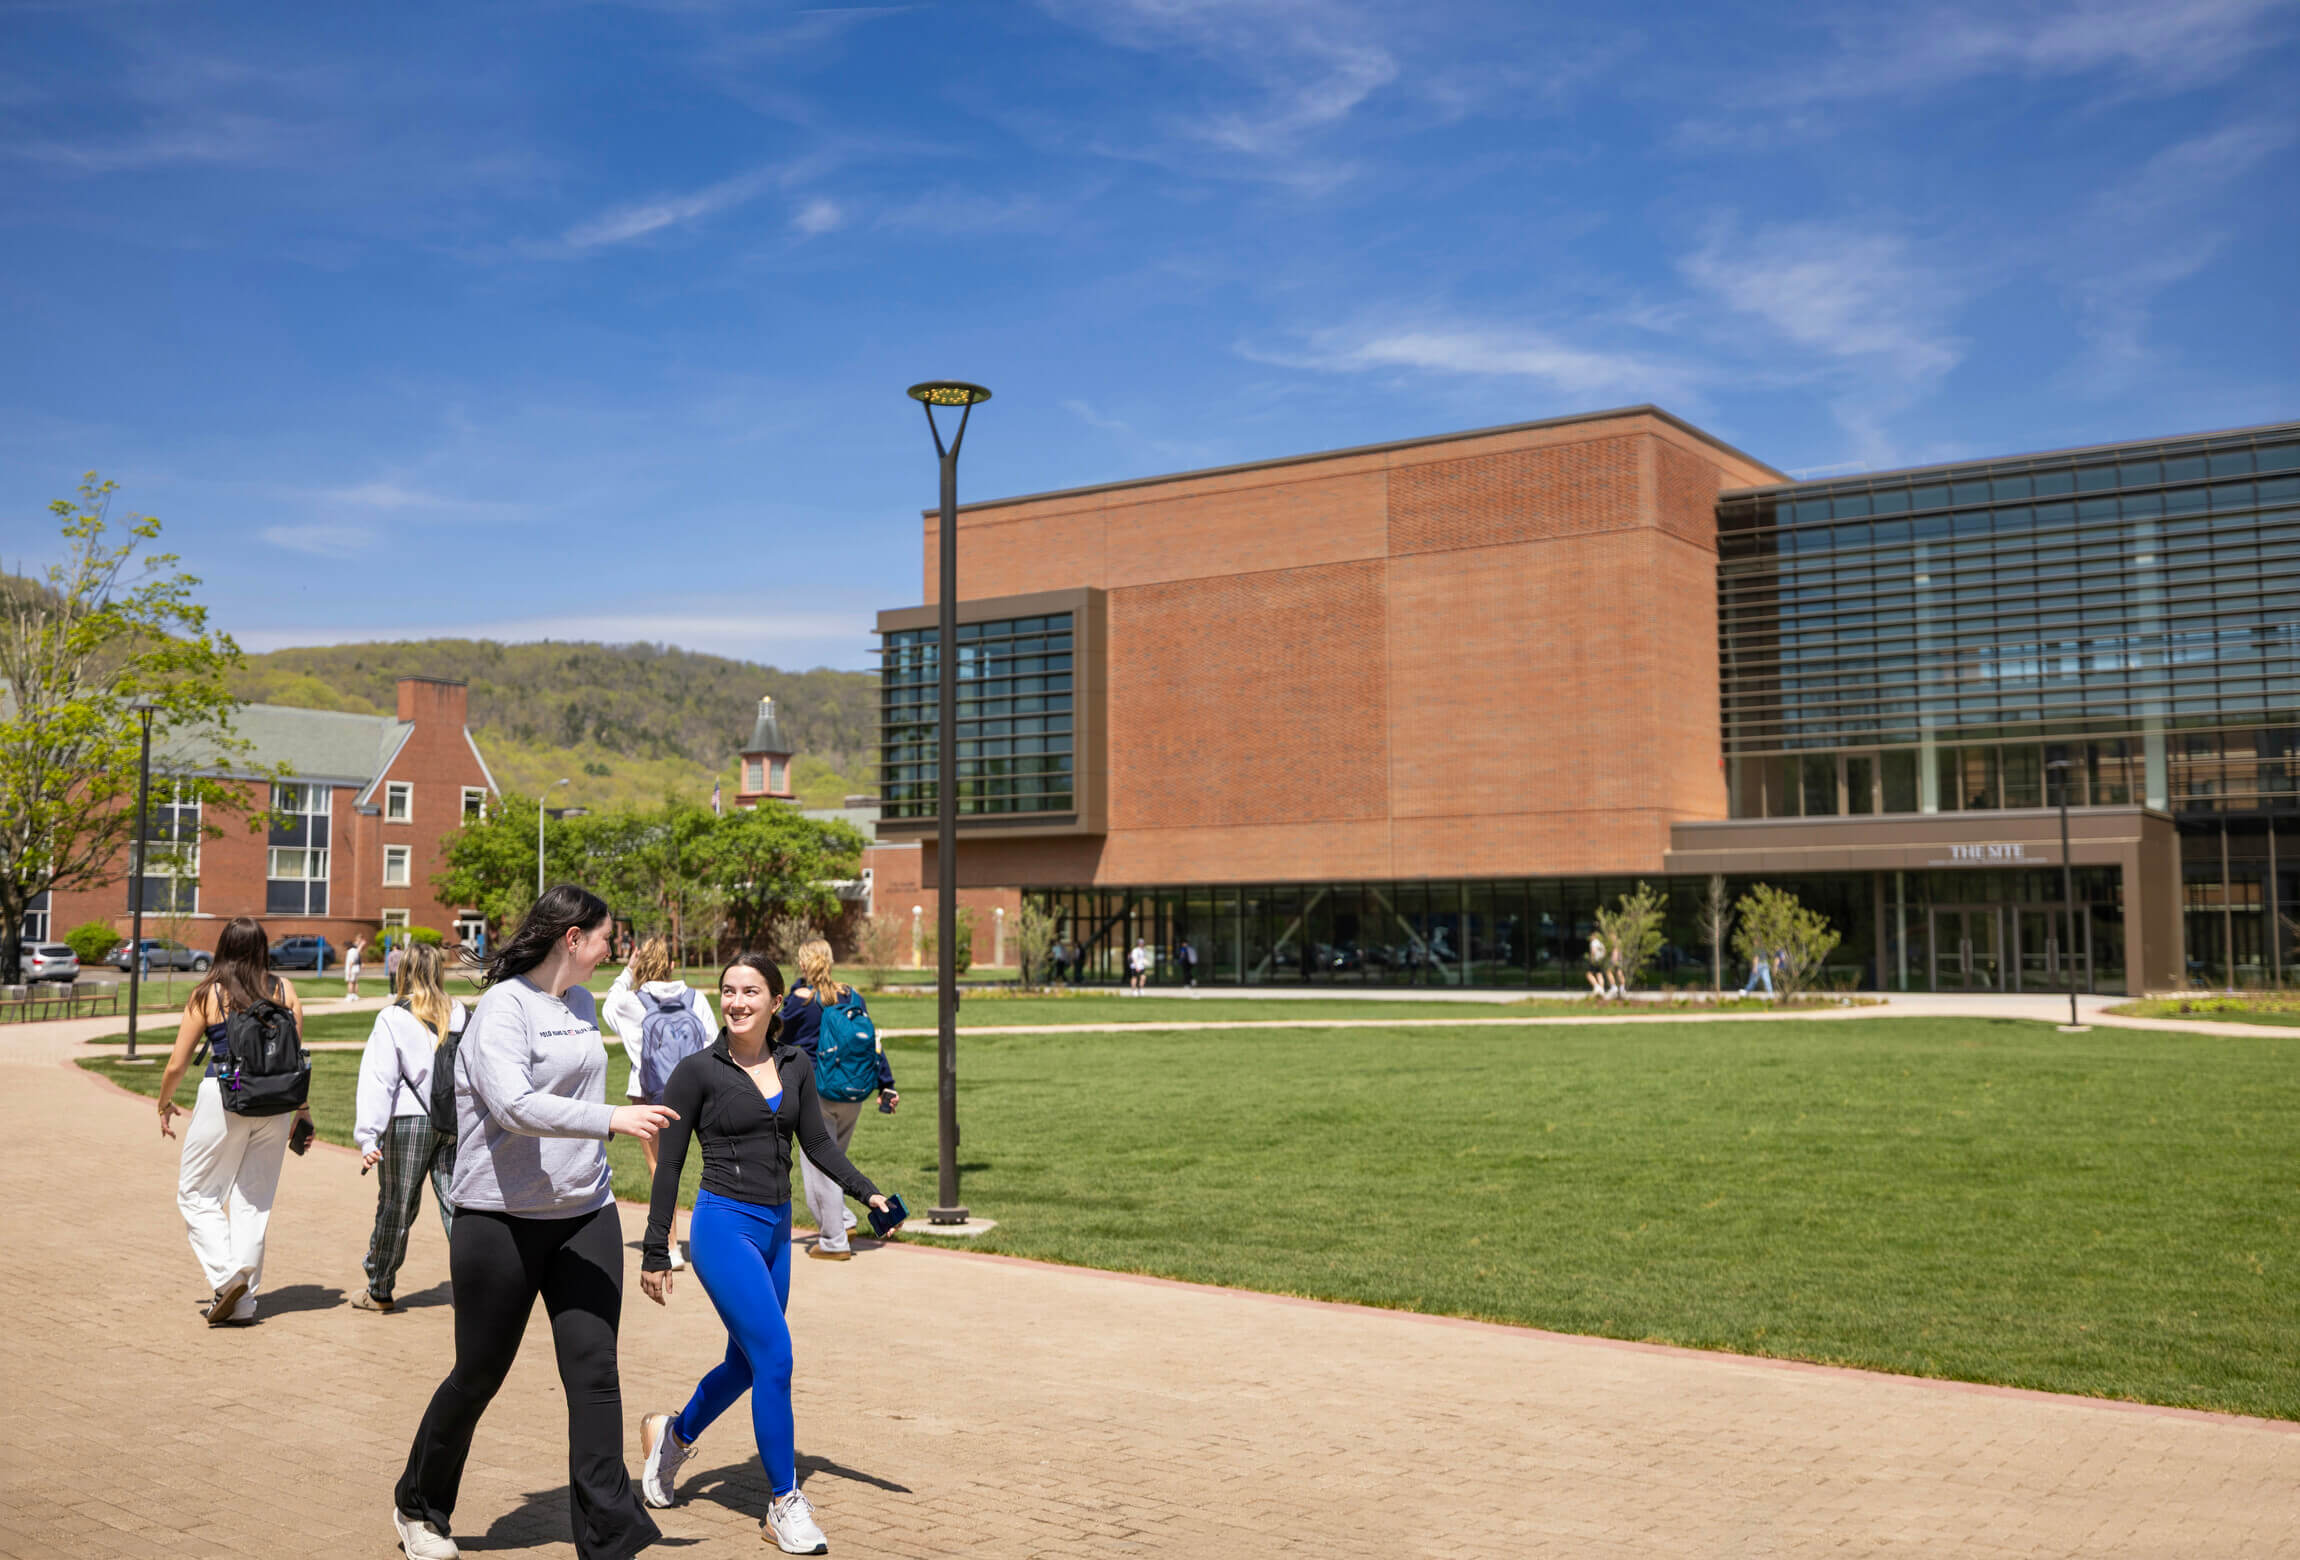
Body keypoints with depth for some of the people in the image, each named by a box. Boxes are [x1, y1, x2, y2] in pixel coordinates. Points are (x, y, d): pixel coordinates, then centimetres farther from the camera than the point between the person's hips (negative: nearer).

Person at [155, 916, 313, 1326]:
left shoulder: (207, 995, -1)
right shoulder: (284, 991, 4)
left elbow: (176, 1065, 2)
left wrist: (165, 1103, 20)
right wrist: (302, 1110, 13)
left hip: (224, 1100, -3)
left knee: (197, 1194, 13)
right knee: (254, 1200, 11)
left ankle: (226, 1276, -5)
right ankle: (243, 1302, 12)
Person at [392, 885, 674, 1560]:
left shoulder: (582, 1005, 12)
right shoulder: (503, 1006, -13)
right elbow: (513, 1105, -27)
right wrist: (611, 1119, -30)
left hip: (586, 1216, 6)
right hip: (502, 1220, -6)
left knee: (594, 1372, -2)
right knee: (478, 1375, 8)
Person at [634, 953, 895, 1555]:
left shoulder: (795, 1065, 6)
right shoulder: (699, 1071, -8)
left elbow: (818, 1143, 13)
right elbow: (668, 1165, -4)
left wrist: (868, 1192, 0)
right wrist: (655, 1252, -4)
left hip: (776, 1229, 6)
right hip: (724, 1227, -6)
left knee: (747, 1362, 15)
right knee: (774, 1357, -13)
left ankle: (673, 1434, 44)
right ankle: (785, 1507, -1)